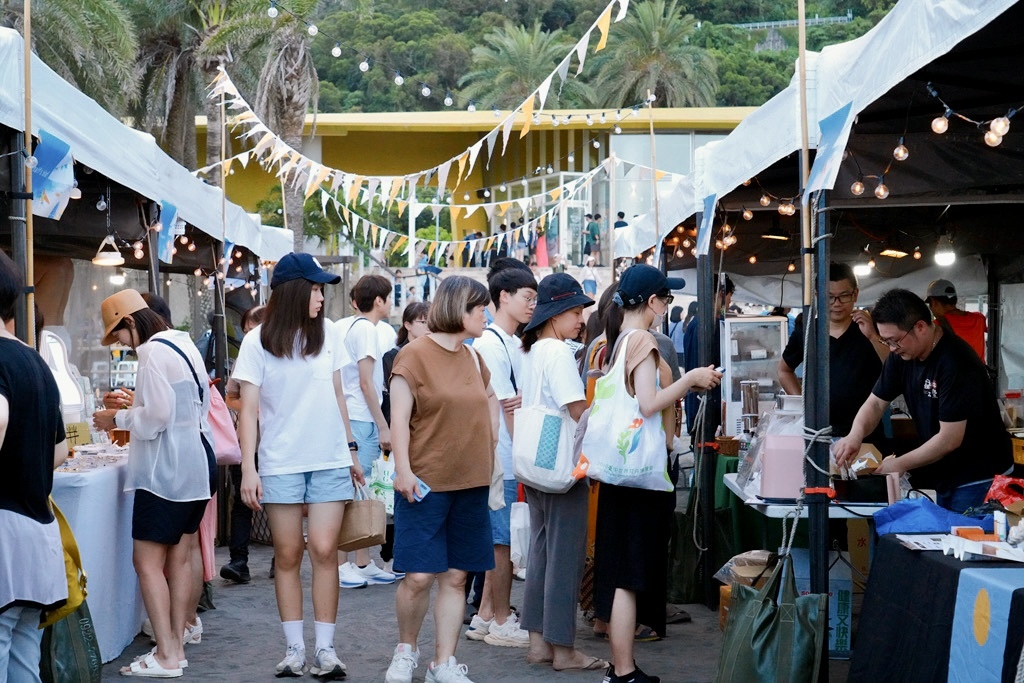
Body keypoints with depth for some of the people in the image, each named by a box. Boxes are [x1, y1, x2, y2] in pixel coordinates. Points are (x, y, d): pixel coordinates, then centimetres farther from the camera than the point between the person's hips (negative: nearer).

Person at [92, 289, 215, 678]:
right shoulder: (182, 344, 14)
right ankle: (175, 646, 19)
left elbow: (157, 415, -20)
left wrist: (119, 419, -4)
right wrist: (133, 411, 18)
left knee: (148, 562, -6)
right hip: (197, 464, 10)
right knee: (180, 558, 13)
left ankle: (167, 656, -7)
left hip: (168, 470, -10)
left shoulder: (153, 353, -15)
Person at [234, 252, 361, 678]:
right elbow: (248, 410, -1)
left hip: (330, 462, 2)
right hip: (281, 463, -1)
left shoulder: (327, 335, 7)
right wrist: (248, 468, -8)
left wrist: (351, 449, 15)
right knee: (287, 556, 3)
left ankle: (325, 649, 1)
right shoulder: (258, 342, -1)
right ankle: (294, 649, 11)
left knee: (324, 550, -5)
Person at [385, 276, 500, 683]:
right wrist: (403, 470, -19)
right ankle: (406, 650, 18)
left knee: (456, 576, 6)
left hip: (471, 483, 6)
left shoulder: (473, 357, 11)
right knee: (419, 576, -5)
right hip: (426, 484, -6)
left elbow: (490, 397, 30)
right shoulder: (414, 355, -7)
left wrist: (491, 440, 16)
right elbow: (398, 418, -11)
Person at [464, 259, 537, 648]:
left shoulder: (513, 344, 16)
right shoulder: (491, 343, -13)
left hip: (510, 458, 9)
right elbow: (505, 407, -14)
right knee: (504, 542, -2)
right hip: (502, 458, -9)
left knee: (501, 541, 13)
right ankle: (501, 622, 6)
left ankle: (485, 617, 20)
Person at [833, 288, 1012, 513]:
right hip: (945, 476, 7)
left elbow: (950, 439, -25)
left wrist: (900, 465, -17)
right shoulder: (902, 355, -1)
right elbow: (876, 402, 5)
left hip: (979, 478, -7)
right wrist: (855, 435, -16)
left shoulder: (956, 362, -25)